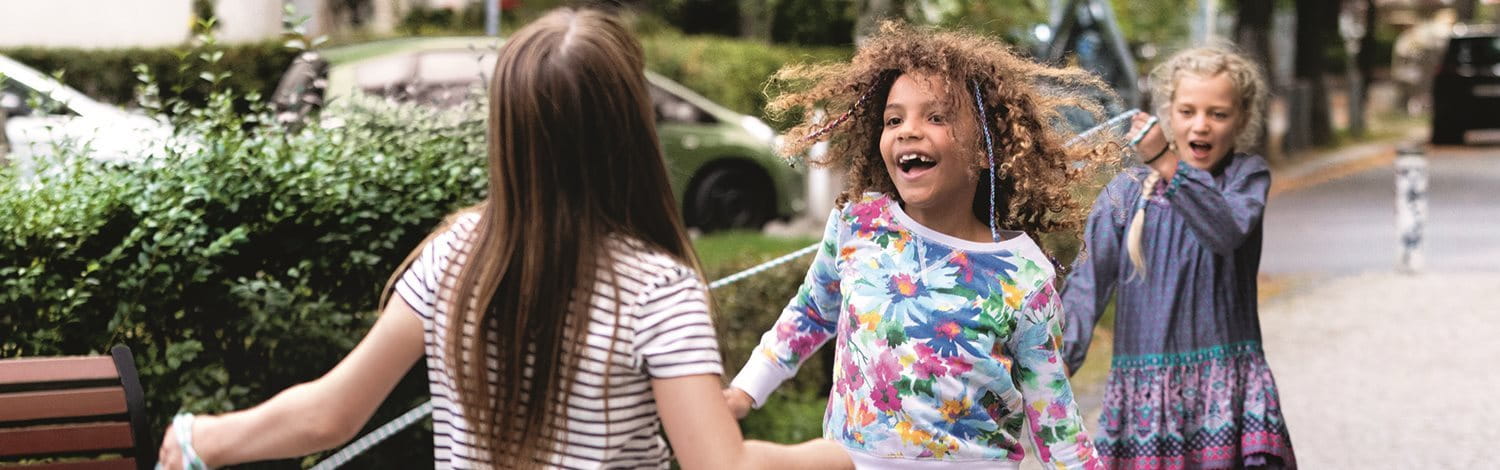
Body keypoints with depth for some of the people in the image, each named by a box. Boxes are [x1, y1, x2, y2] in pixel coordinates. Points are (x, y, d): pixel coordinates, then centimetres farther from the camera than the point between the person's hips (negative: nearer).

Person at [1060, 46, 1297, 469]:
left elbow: (1228, 231, -18)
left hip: (1226, 385, -1)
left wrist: (1168, 165, -28)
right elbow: (1087, 283, -5)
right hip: (1143, 390, 1)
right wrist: (1059, 358, -21)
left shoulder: (1248, 175, 4)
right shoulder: (1125, 192, 5)